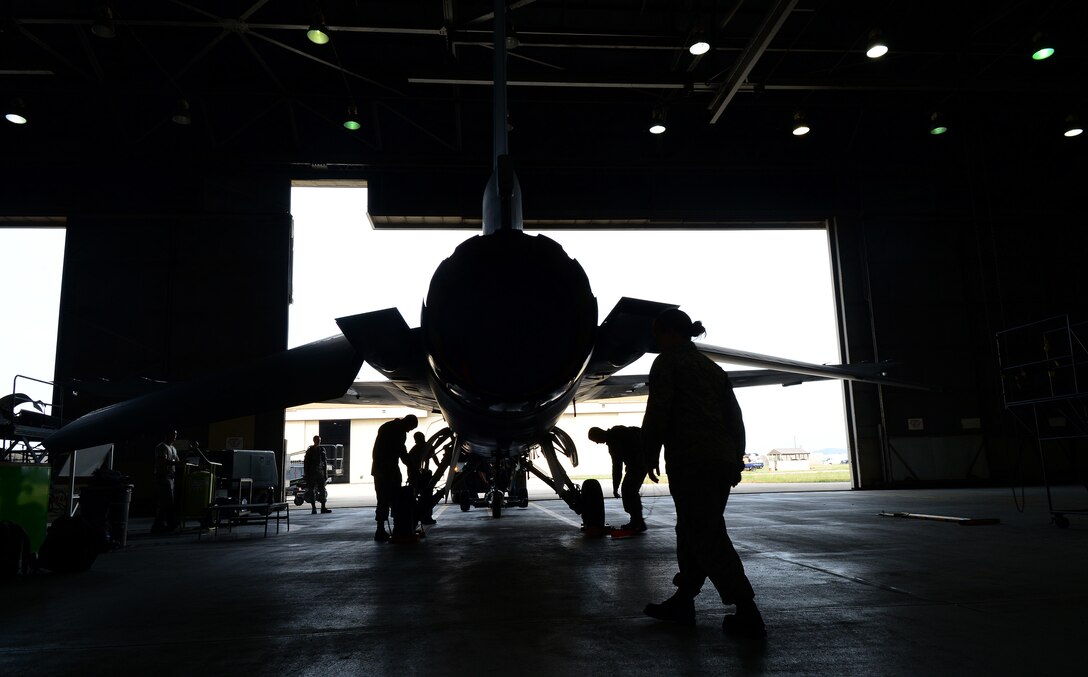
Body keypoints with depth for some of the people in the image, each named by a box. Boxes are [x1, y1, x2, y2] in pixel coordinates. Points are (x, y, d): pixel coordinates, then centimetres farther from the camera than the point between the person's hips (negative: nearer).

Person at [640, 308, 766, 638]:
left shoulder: (666, 362, -2)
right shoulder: (712, 367, 20)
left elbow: (658, 412, -12)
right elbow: (734, 416, 17)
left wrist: (650, 454, -3)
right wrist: (736, 460, 20)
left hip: (690, 461, -8)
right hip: (723, 459, 8)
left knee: (706, 537, -5)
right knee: (691, 531, 15)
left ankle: (748, 614, -7)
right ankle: (683, 602, 21)